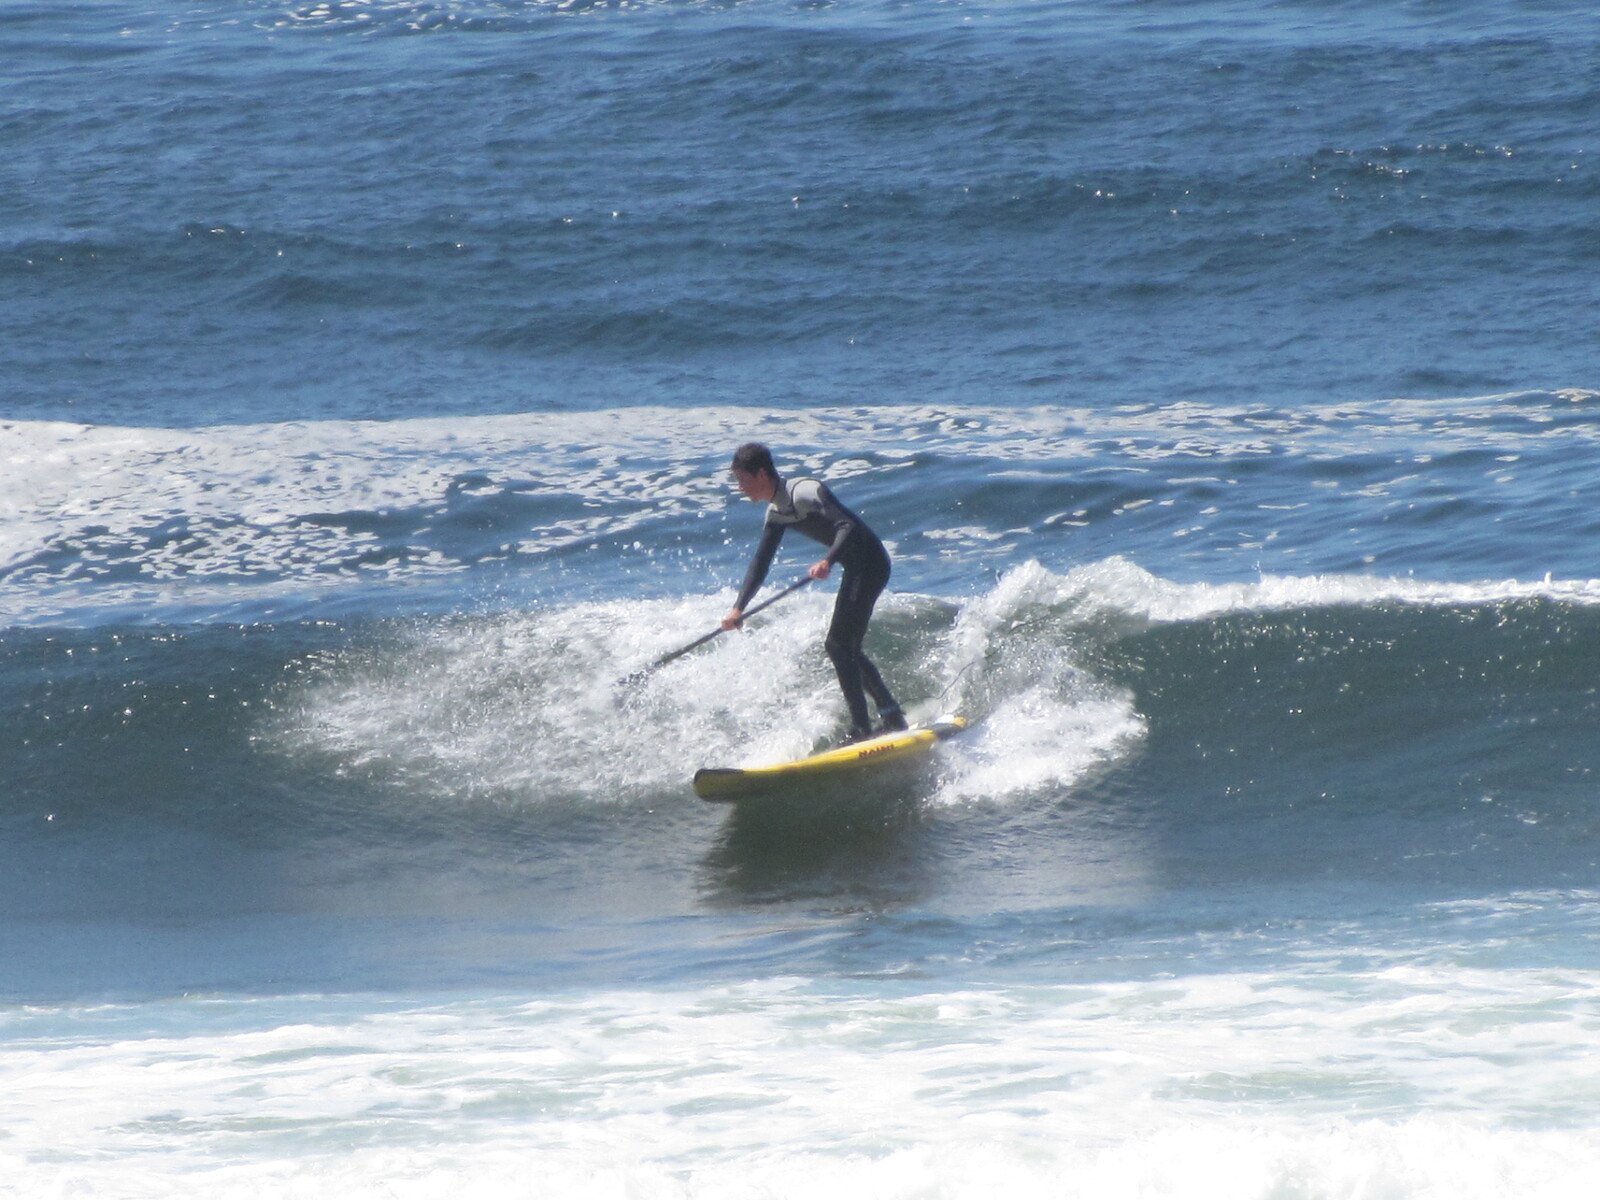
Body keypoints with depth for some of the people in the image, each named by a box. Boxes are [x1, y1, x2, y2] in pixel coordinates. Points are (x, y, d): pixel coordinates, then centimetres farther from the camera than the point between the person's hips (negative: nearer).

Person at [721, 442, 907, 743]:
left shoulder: (804, 493, -20)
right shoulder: (776, 513, 10)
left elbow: (848, 526, -30)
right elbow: (760, 562, 13)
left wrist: (828, 561, -46)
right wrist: (738, 608, 4)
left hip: (869, 562, -10)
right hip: (855, 567, 10)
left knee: (839, 645, -14)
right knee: (847, 648, 16)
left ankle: (861, 728, -16)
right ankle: (891, 717, 26)